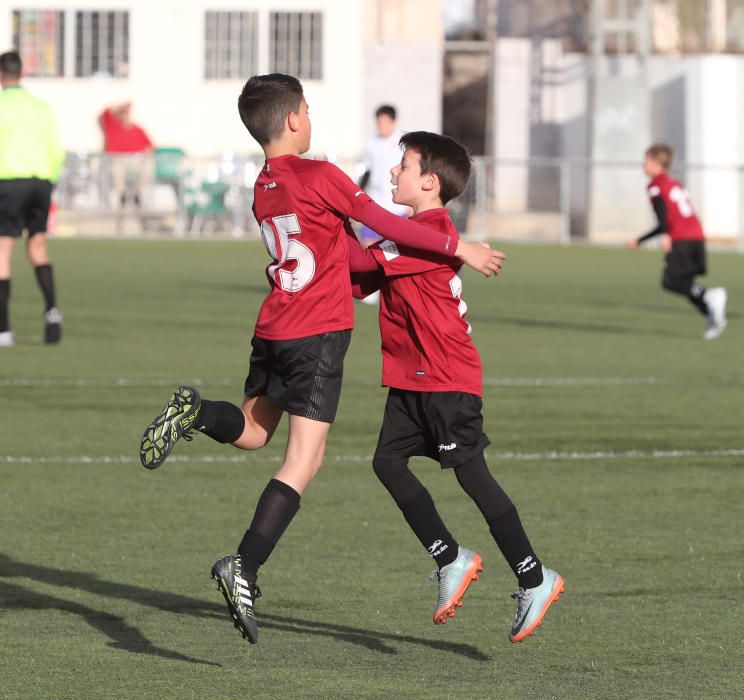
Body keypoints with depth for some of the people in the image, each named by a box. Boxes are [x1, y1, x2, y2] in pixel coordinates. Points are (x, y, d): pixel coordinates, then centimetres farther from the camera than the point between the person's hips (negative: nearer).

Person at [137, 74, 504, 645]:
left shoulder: (262, 189, 12)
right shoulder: (319, 175, -10)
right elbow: (384, 223, -8)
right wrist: (458, 248, -1)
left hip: (272, 333, 7)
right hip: (318, 336, -7)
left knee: (252, 431, 27)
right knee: (302, 463, -7)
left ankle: (194, 413, -3)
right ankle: (245, 568, -18)